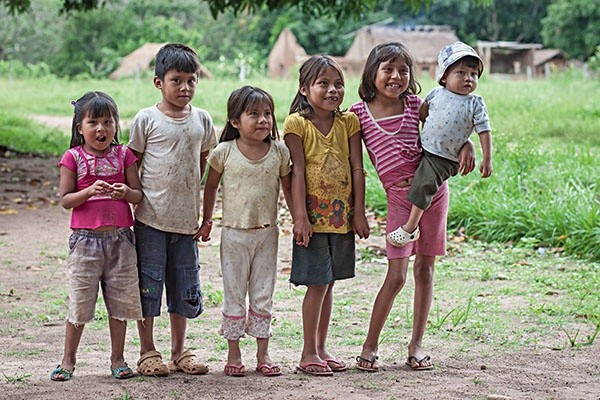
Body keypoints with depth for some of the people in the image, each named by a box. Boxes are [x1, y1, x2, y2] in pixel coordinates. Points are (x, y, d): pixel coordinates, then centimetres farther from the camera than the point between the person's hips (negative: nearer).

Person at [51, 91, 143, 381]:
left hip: (119, 238, 2)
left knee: (120, 301, 7)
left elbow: (139, 194, 5)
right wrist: (90, 191, -20)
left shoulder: (123, 155, 4)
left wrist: (125, 191, -17)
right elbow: (65, 200, -4)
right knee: (79, 301, 1)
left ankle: (117, 360, 19)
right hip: (85, 238, -2)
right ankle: (68, 361, 13)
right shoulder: (73, 158, -1)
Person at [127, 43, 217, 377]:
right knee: (149, 285, 1)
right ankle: (148, 353, 13)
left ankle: (180, 351, 23)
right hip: (151, 218, -3)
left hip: (186, 220, 3)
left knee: (184, 288, 10)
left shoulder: (202, 120, 6)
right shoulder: (147, 119, -4)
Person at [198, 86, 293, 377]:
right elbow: (211, 186, 7)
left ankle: (263, 354, 15)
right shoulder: (225, 152, -6)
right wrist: (206, 221, 10)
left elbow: (288, 189, 9)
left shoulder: (280, 152, -1)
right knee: (234, 295, 5)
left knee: (263, 295, 7)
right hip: (234, 233, -1)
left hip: (267, 233, 2)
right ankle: (233, 355, 13)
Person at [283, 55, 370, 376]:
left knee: (328, 282, 11)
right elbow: (298, 171, -11)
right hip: (313, 216, -4)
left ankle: (321, 348, 20)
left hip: (342, 215, 4)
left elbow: (357, 168, 5)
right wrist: (300, 217, -15)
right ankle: (308, 353, 5)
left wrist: (359, 213, 1)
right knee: (318, 283, -4)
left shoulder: (348, 122, 4)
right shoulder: (297, 124, -7)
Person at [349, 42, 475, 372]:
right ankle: (370, 346, 6)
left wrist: (466, 145, -9)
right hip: (398, 196, -2)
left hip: (432, 188, 2)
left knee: (424, 268, 8)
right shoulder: (359, 112, -3)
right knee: (396, 275, -8)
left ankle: (416, 345, 18)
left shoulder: (415, 104, 1)